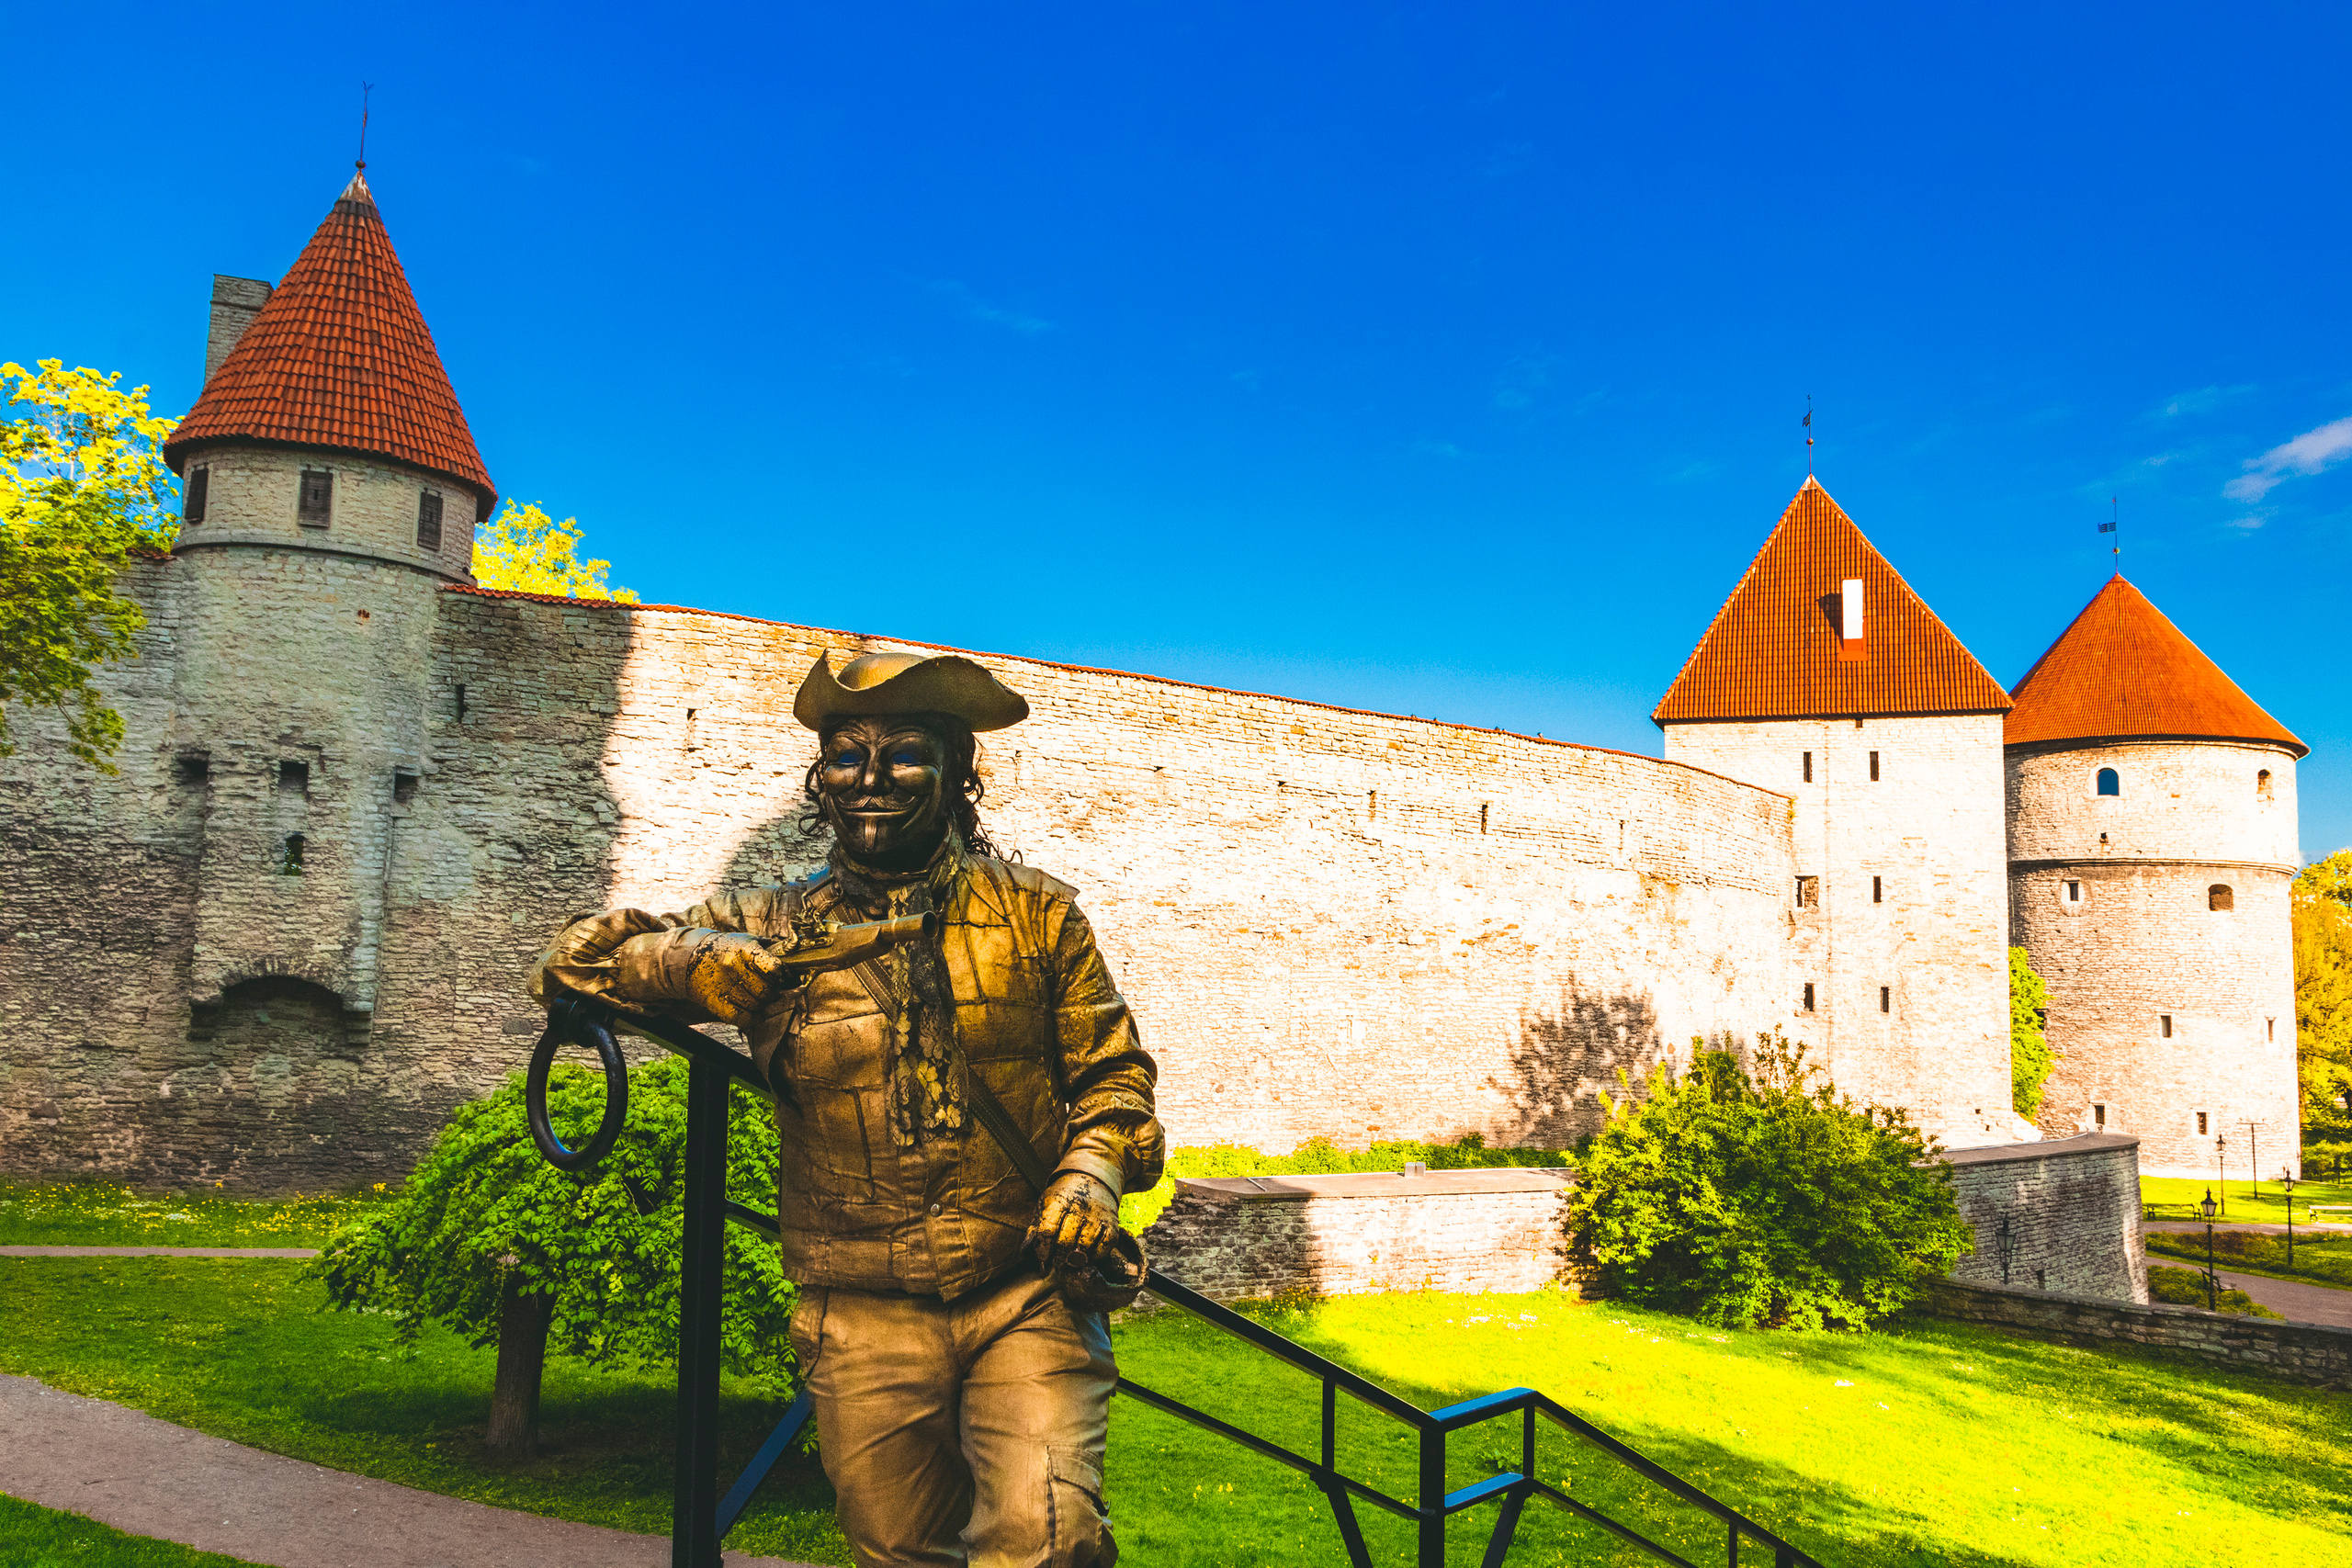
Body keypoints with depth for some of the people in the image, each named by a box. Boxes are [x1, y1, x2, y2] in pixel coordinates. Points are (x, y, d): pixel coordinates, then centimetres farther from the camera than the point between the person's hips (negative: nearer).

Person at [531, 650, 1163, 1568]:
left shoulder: (1037, 914, 6)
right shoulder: (771, 932, 6)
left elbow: (1112, 1070, 11)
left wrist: (1093, 1172, -9)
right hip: (865, 1320, 2)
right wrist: (688, 957, -12)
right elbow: (570, 964, 8)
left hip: (1029, 1295, -1)